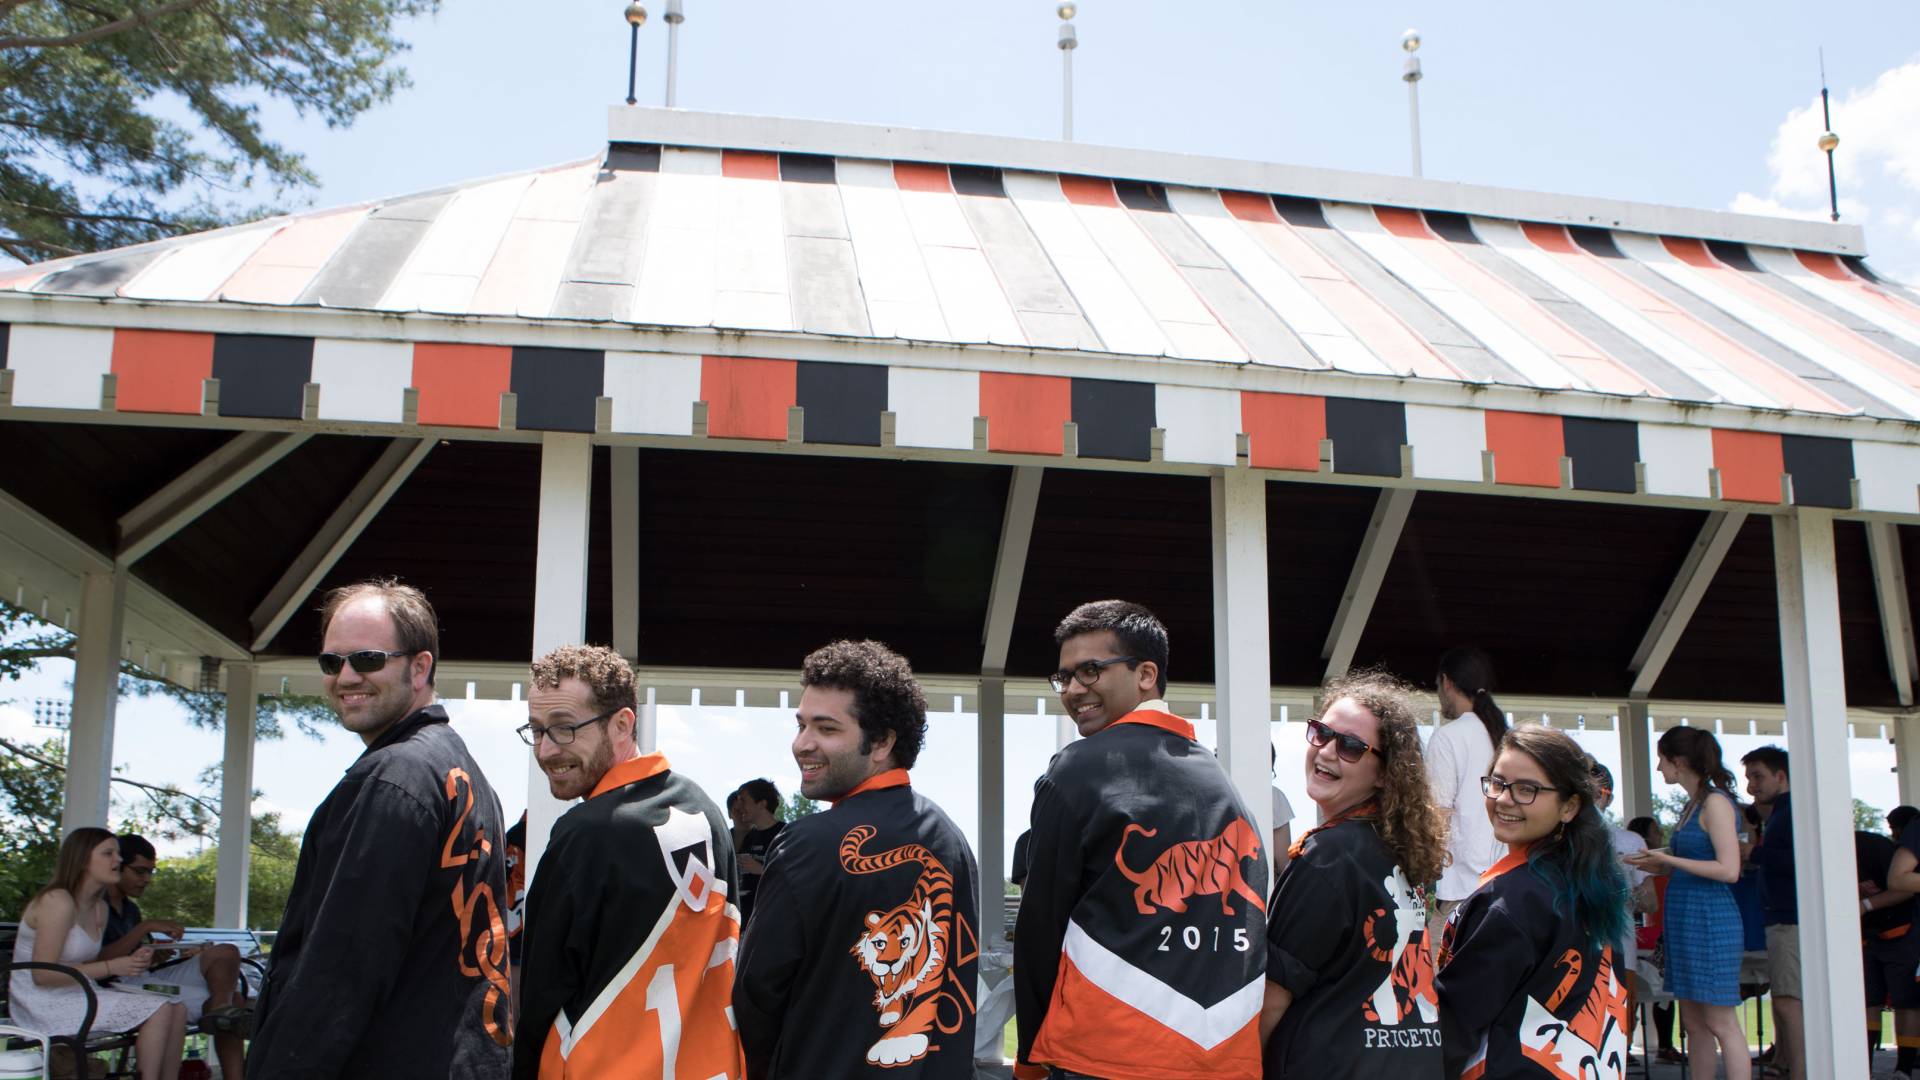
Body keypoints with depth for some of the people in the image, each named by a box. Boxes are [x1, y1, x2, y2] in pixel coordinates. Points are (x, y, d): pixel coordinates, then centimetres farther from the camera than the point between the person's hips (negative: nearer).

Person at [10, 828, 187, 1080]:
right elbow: (42, 974, -21)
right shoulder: (58, 901, -16)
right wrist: (112, 967, -19)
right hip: (47, 1006, -9)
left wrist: (130, 961, -3)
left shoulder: (99, 908, 13)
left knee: (177, 1009, -1)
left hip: (77, 996, 9)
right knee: (158, 1009, -20)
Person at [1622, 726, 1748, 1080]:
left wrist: (1669, 859, -15)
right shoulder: (1692, 805, 15)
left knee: (1720, 1023, -6)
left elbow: (1729, 870, -18)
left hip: (1709, 920, -9)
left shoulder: (1716, 802, -11)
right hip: (1684, 919, 9)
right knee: (1694, 1024, 11)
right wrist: (1659, 867, 10)